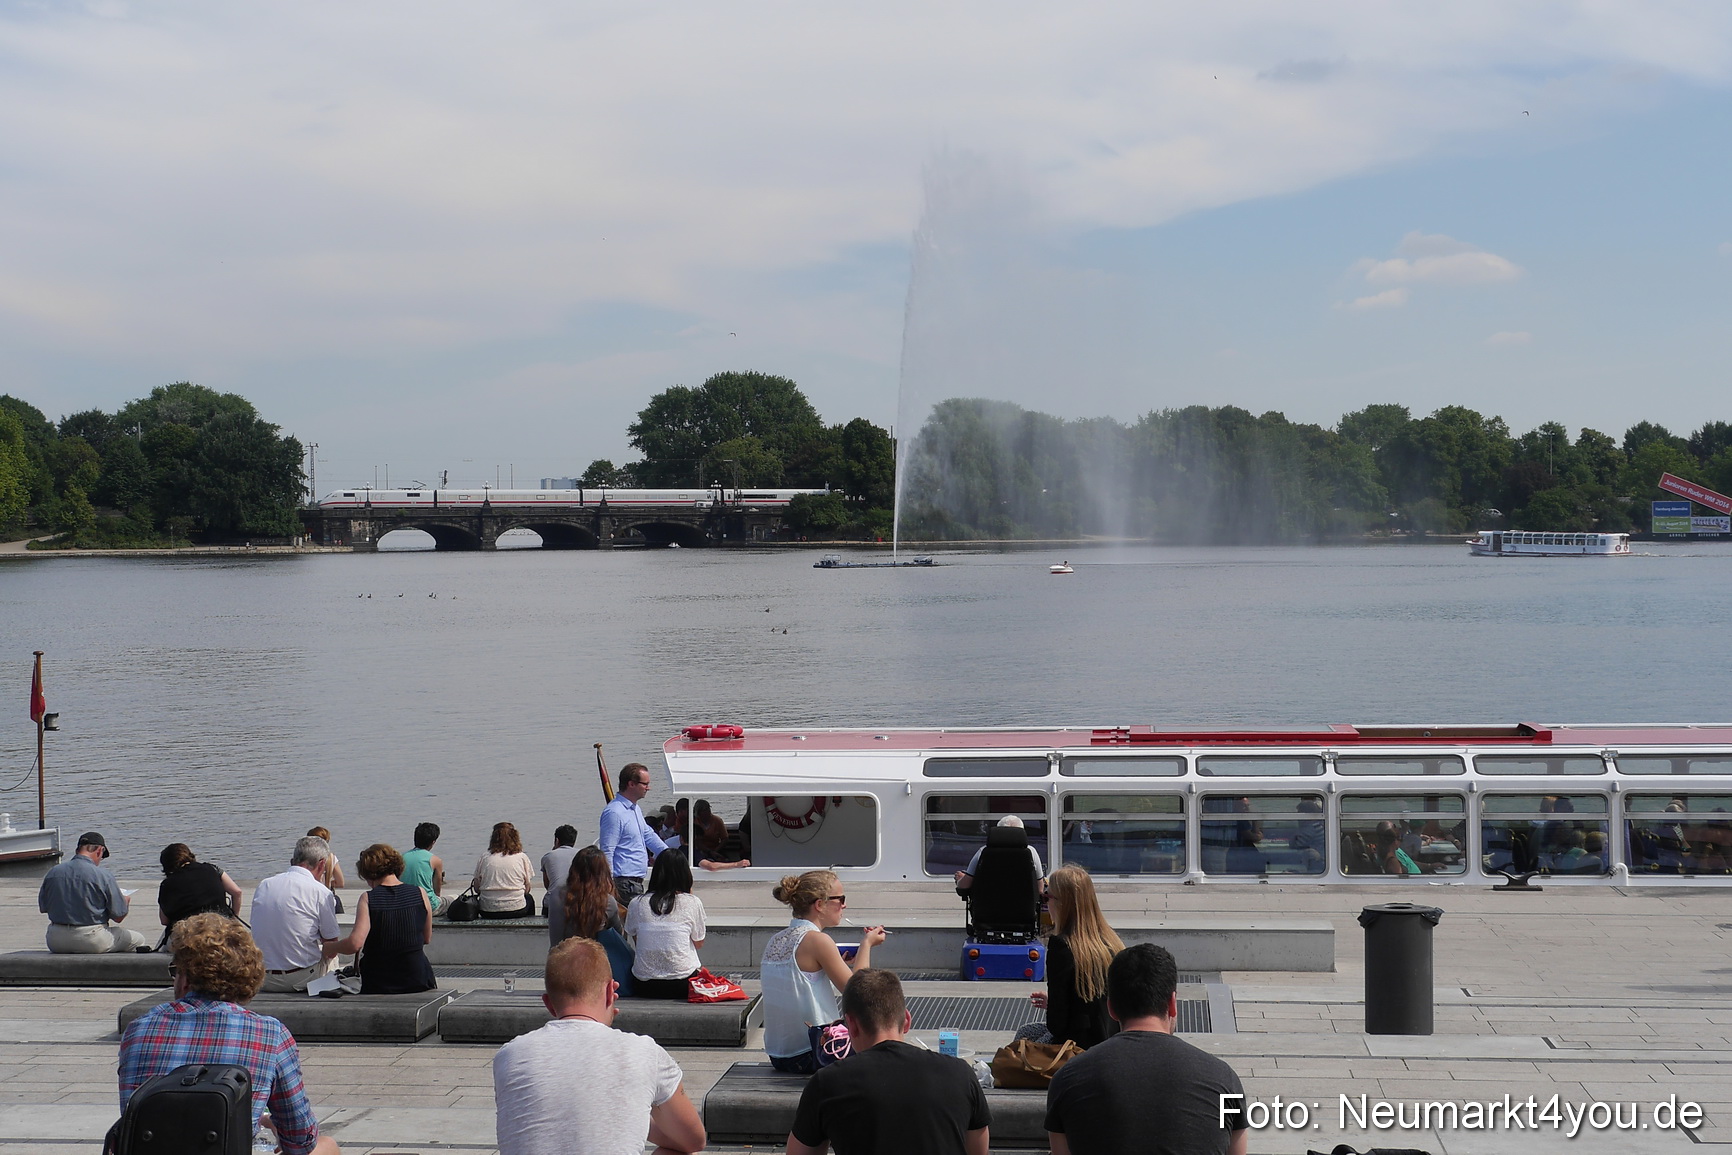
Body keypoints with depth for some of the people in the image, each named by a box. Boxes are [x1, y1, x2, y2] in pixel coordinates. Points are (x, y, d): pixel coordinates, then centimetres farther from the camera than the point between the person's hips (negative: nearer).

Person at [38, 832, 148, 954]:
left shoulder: (52, 873, 2)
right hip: (92, 942, -5)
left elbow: (43, 907, 12)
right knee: (138, 940, 13)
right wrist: (125, 901, 15)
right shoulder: (103, 876, -12)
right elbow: (118, 916, -8)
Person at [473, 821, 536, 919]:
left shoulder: (484, 858, 2)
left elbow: (477, 889, 5)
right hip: (516, 910, -2)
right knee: (529, 898, 34)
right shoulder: (522, 857, -1)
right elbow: (527, 888, 3)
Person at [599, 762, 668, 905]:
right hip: (624, 882, -10)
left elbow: (649, 836, 29)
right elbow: (606, 851, -19)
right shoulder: (614, 812, -17)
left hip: (636, 881, 10)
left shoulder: (635, 809, 15)